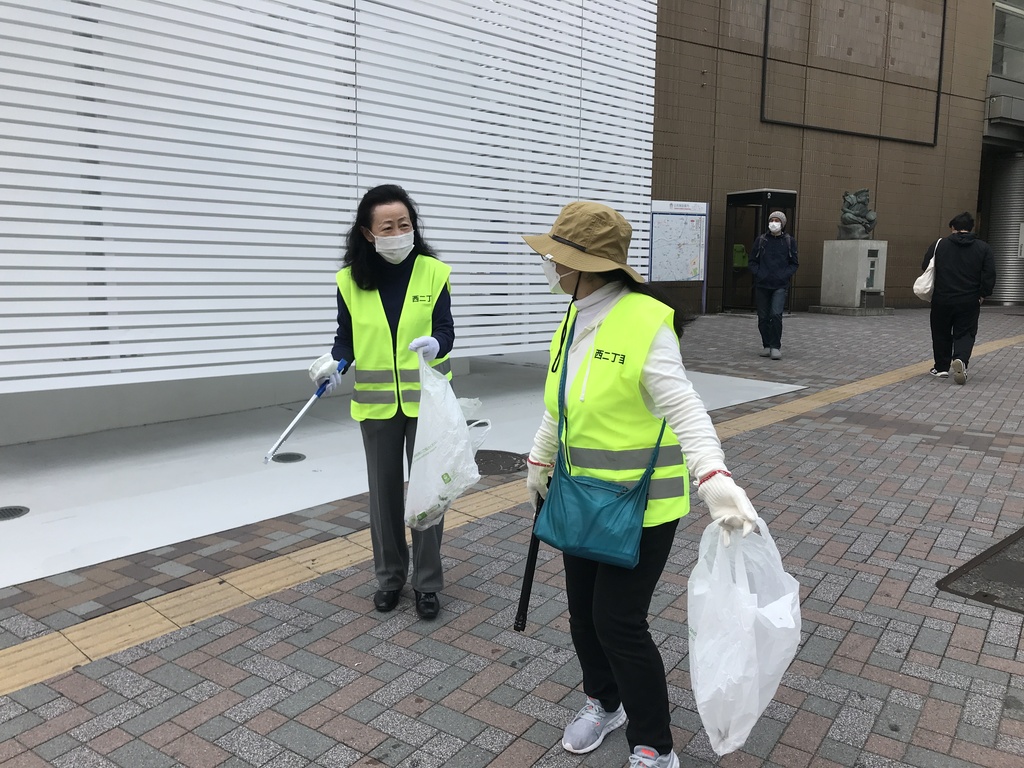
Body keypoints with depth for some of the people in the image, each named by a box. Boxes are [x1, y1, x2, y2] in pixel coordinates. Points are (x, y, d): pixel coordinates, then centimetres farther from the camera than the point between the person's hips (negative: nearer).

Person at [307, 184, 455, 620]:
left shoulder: (433, 272, -8)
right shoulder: (351, 280, -4)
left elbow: (445, 330, -10)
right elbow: (347, 337, 3)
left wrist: (434, 346, -33)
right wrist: (335, 363, -18)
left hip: (426, 398, -2)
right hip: (377, 402, 2)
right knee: (384, 490, 13)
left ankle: (427, 582, 20)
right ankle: (390, 575, 31)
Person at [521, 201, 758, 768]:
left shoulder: (645, 322, -20)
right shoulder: (574, 320, 5)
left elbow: (684, 409, -25)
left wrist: (715, 479, -39)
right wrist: (539, 461, 26)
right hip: (585, 495, 8)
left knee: (619, 622, -1)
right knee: (582, 611, 17)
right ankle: (604, 701, 44)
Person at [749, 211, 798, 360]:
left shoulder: (789, 241, 4)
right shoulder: (761, 240, 6)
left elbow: (794, 263, 8)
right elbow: (753, 261, 11)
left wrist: (784, 275, -7)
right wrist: (757, 273, -5)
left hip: (780, 286, -2)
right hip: (762, 285, 2)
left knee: (776, 315, -16)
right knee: (763, 317, 5)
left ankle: (776, 347, -7)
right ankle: (767, 346, 18)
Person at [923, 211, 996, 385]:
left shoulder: (940, 244, 1)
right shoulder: (983, 248, 3)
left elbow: (925, 267, 4)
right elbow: (990, 274, -3)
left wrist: (933, 290, 18)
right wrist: (982, 295, 5)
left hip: (942, 300, 0)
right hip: (970, 302, 0)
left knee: (941, 334, 14)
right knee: (965, 334, 5)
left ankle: (942, 367, 20)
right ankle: (961, 360, -21)